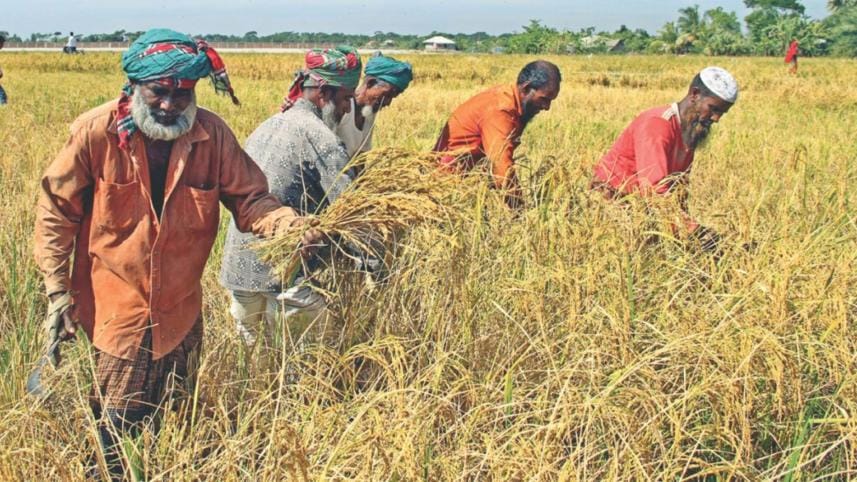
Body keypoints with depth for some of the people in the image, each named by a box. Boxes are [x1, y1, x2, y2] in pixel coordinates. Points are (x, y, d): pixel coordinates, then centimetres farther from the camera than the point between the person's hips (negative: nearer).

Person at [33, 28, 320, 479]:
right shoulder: (97, 131, -16)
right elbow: (56, 211, -8)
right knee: (114, 428, 12)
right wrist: (57, 291, -8)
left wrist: (291, 223, -28)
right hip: (114, 310, -2)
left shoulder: (212, 133, -12)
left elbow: (249, 199, -7)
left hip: (180, 312, 3)